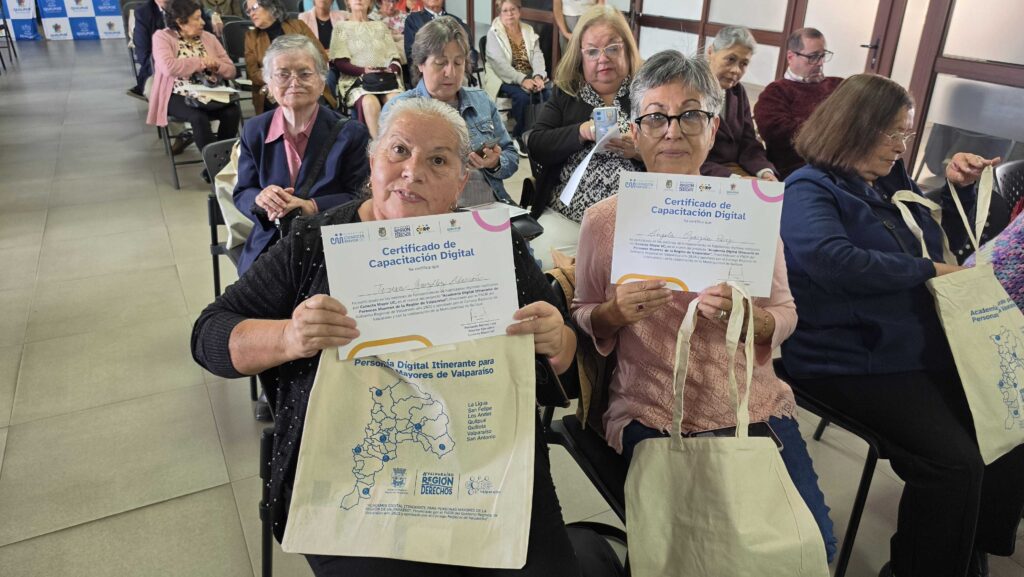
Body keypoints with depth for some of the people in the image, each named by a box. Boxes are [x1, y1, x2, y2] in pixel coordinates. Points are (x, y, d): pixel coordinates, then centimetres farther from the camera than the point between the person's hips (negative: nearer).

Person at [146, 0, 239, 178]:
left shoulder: (208, 37, 11)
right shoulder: (162, 37, -3)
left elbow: (231, 71, 11)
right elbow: (169, 67, -22)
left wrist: (216, 65, -11)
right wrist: (201, 62, -14)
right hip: (177, 96, -4)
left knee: (233, 111, -25)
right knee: (199, 117, -35)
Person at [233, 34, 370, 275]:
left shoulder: (351, 133, -2)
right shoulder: (254, 131, 9)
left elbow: (358, 197, -5)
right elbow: (241, 194, 11)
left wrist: (309, 207, -22)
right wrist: (260, 199, -15)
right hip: (267, 248, 2)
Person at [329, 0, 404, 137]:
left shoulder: (381, 26, 24)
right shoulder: (341, 27, 16)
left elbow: (396, 58, 16)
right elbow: (339, 62, 4)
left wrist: (391, 69, -8)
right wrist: (364, 71, -12)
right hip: (356, 80, -2)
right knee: (370, 102, -36)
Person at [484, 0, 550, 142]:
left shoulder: (528, 30, 12)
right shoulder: (494, 33, -3)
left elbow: (537, 55, 1)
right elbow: (499, 63, -15)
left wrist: (538, 76, -20)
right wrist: (522, 80, -26)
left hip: (531, 77, 4)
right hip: (505, 79, -4)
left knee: (548, 93, -24)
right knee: (522, 95, -33)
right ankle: (519, 135, -14)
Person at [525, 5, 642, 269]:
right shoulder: (564, 94, 13)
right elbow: (536, 146, 1)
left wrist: (641, 151, -17)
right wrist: (582, 131, -14)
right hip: (565, 216, 2)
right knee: (546, 265, -20)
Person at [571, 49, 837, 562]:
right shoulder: (605, 219, -3)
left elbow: (785, 316, 4)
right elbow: (581, 319, 6)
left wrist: (749, 316, -19)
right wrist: (615, 312, -17)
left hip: (753, 406, 2)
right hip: (650, 417, -2)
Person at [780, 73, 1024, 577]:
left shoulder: (894, 184, 16)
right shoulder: (809, 190, -7)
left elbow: (947, 243, 30)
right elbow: (833, 261, -27)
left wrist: (960, 189, 13)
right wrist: (927, 270, -16)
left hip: (927, 354, 9)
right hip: (855, 364, -8)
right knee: (954, 462, -23)